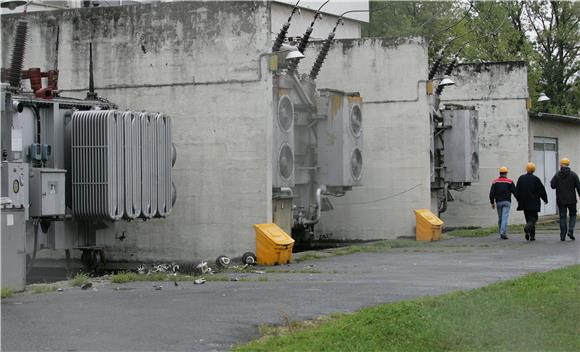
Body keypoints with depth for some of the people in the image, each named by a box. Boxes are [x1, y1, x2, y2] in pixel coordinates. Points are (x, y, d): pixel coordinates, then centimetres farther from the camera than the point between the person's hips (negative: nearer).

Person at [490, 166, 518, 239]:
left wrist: (492, 203, 7)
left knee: (500, 218, 14)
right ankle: (503, 233, -23)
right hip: (507, 202, -3)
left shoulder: (495, 182, 4)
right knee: (505, 218, -9)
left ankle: (501, 233, 19)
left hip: (498, 202, 3)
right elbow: (515, 192, -2)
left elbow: (491, 193, 0)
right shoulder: (509, 182, -2)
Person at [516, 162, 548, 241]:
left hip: (524, 202, 4)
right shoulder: (536, 179, -8)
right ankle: (527, 227, -28)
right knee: (533, 218, 2)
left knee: (528, 219, 12)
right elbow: (542, 190, -4)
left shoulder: (521, 178, 1)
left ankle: (532, 236, 8)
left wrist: (519, 200, 17)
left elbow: (517, 190, 6)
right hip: (533, 203, -3)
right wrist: (545, 199, 8)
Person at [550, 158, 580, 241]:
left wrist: (551, 182, 18)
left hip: (561, 200, 0)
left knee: (562, 216, 5)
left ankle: (563, 235, 0)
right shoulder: (573, 174, -3)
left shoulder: (557, 175, -4)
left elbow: (553, 186, -3)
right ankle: (570, 230, -4)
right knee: (573, 215, 15)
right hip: (571, 200, 0)